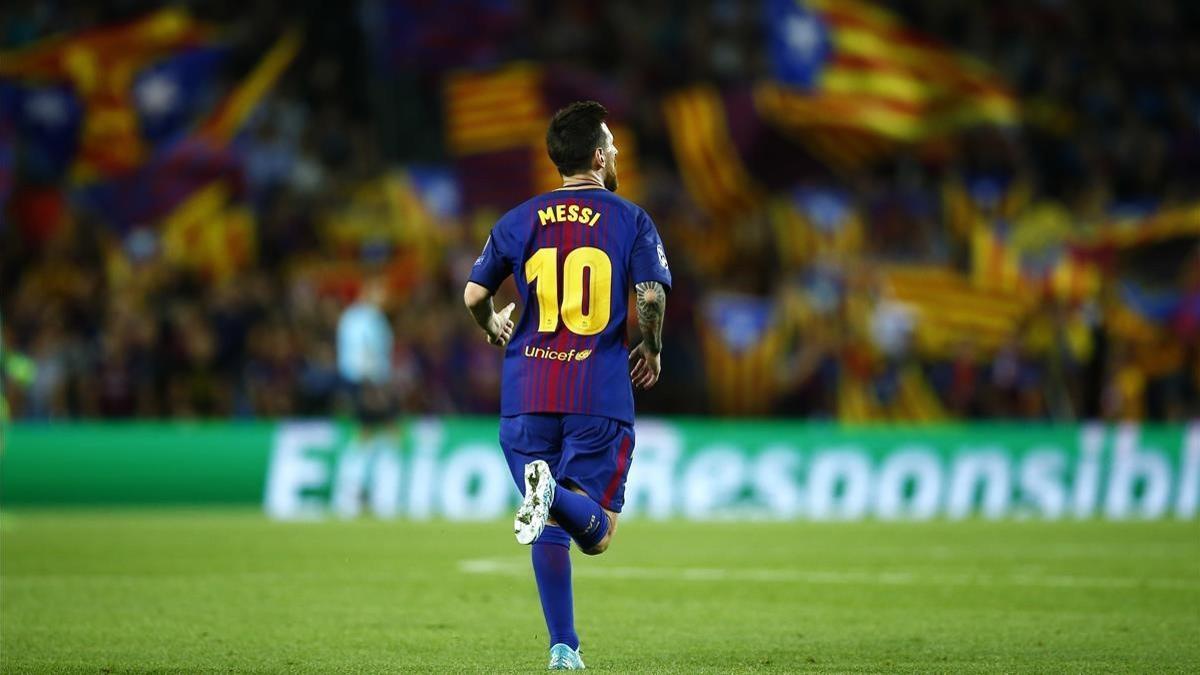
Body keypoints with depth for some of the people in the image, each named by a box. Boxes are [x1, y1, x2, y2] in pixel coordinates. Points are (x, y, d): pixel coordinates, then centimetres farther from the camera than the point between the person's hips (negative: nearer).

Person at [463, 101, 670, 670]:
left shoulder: (520, 221, 9)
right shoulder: (630, 220, 1)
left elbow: (474, 294, 8)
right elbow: (651, 295, -10)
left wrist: (494, 327, 30)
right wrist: (651, 350, 9)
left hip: (528, 393, 3)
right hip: (601, 394, -3)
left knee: (551, 527, 10)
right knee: (596, 533, -1)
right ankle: (556, 492, -34)